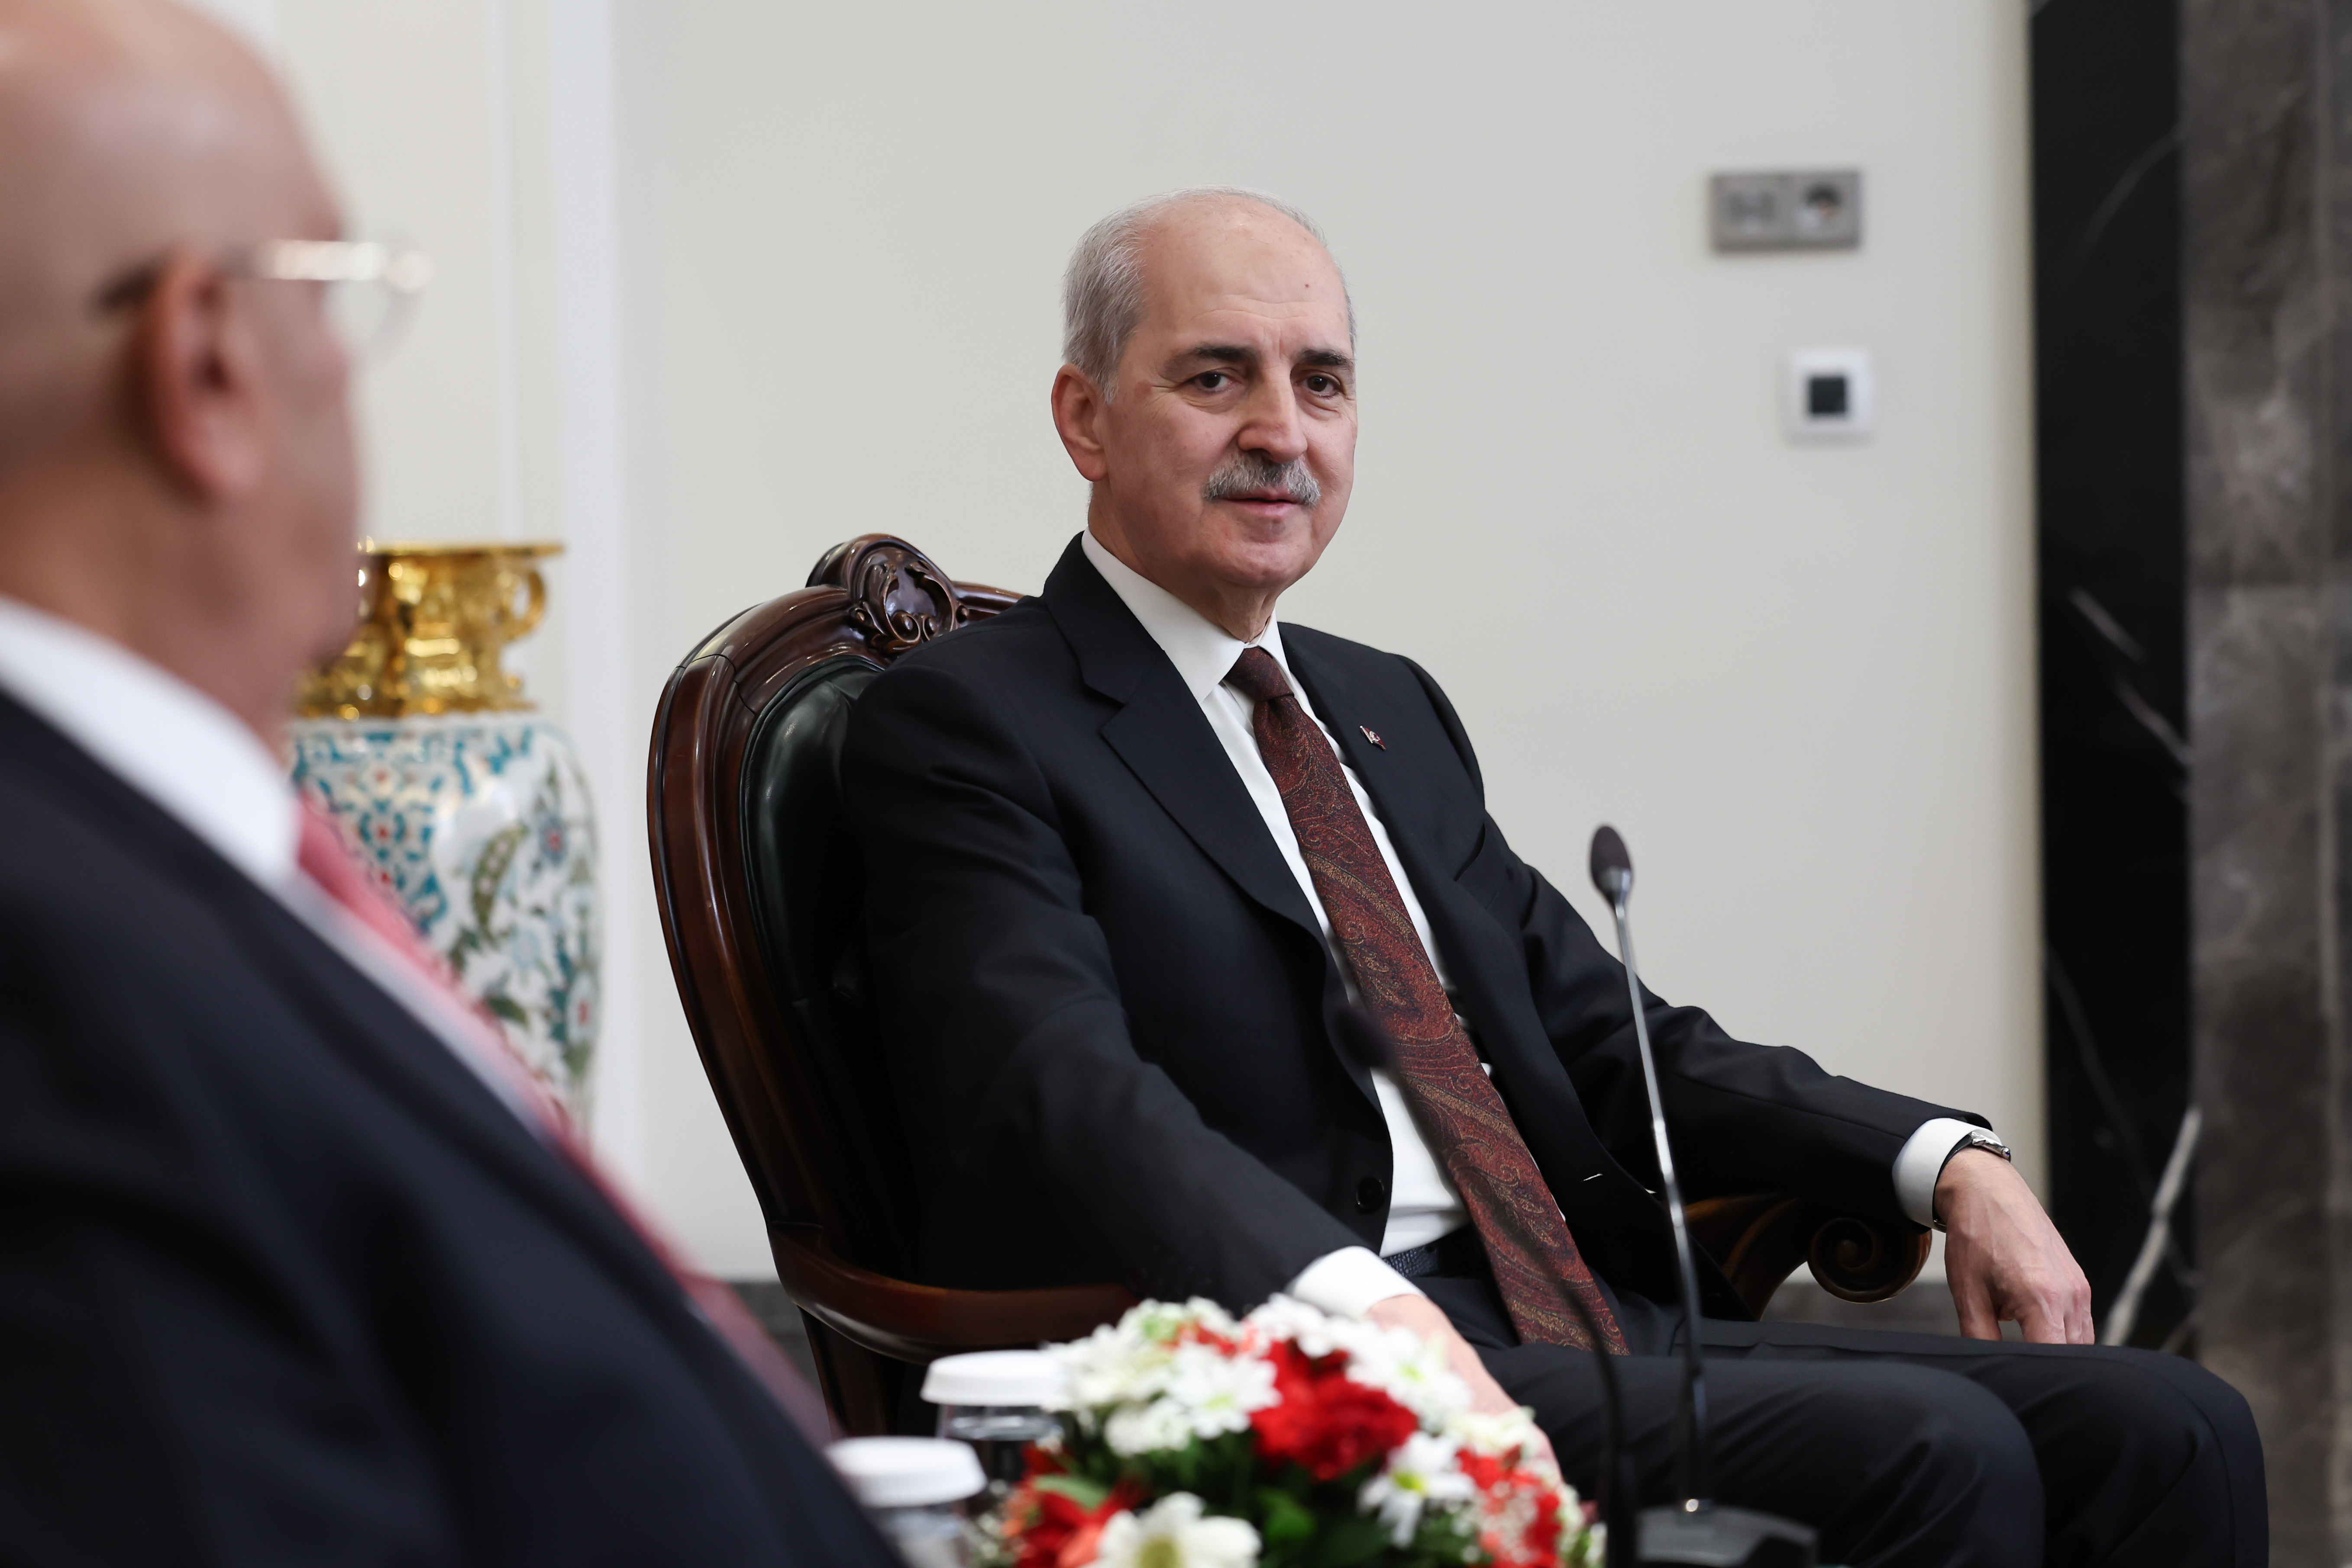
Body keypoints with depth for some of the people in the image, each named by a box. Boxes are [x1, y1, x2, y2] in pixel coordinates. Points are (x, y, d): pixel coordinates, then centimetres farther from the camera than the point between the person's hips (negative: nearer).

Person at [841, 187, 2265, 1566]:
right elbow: (1065, 1094, -18)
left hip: (1595, 1324, 8)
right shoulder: (964, 723, -1)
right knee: (1932, 1451, -27)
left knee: (2170, 1430, -10)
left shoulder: (1390, 709, 24)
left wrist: (1947, 1162, 5)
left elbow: (1612, 1042, 22)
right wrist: (1356, 1303, -35)